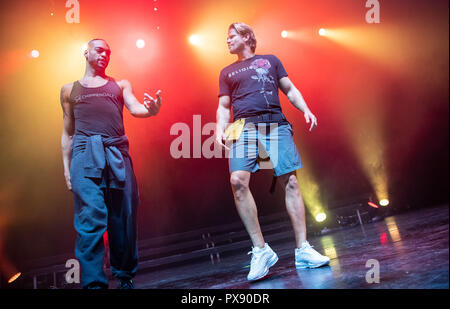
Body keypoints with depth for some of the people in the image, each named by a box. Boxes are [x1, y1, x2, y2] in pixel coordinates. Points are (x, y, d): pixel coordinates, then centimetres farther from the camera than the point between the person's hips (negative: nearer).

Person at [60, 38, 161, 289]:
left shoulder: (121, 85, 22)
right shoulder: (70, 89, 22)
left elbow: (135, 109, 4)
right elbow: (67, 133, 21)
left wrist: (150, 110, -19)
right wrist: (66, 167, 13)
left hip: (117, 152, 1)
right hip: (85, 152, -1)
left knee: (123, 216, 1)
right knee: (90, 217, -12)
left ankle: (125, 275, 16)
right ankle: (94, 282, -8)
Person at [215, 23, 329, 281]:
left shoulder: (270, 60, 22)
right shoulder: (227, 72, 26)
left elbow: (290, 90, 18)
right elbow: (224, 107, 19)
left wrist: (306, 110, 0)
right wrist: (220, 129, 1)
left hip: (276, 125, 0)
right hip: (244, 127, 1)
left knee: (291, 182, -9)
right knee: (238, 181, -22)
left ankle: (303, 250, -3)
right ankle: (261, 250, -17)